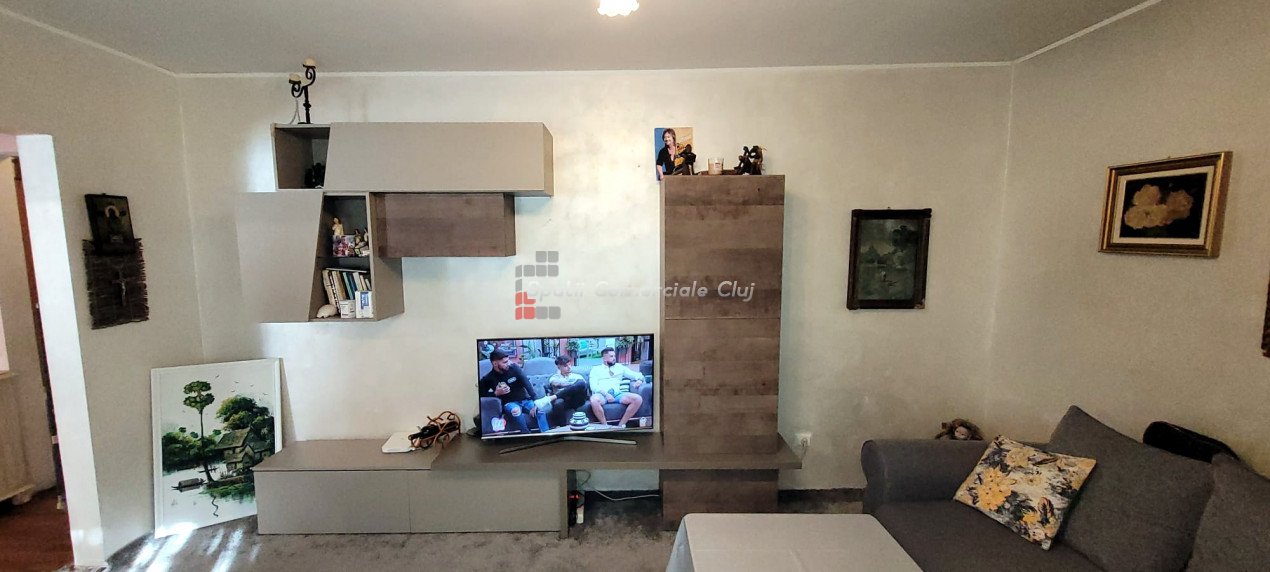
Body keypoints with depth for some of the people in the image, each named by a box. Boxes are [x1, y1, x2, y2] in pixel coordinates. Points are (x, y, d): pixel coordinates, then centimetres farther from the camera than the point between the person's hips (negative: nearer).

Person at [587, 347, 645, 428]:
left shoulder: (619, 367, 24)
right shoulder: (596, 369, 16)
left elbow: (635, 375, 21)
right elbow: (593, 386, 1)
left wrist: (639, 379, -5)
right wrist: (606, 394, -17)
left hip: (617, 393, 3)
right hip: (602, 394, -3)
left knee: (638, 399, -23)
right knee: (594, 400, -40)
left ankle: (621, 425, -17)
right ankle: (605, 426, -21)